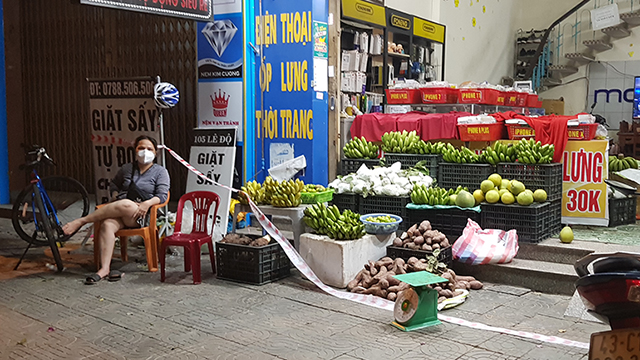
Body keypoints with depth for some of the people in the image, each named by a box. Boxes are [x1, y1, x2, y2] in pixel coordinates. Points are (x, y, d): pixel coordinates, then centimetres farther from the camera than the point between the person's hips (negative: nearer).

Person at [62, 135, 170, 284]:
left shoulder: (160, 171, 11)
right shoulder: (127, 168, 23)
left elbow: (162, 195, -1)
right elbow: (113, 184, 33)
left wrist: (147, 203, -18)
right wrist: (115, 195, 11)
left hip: (140, 214, -3)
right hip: (120, 211, 4)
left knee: (125, 205, -38)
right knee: (107, 225, -31)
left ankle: (81, 221, -28)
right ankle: (104, 269, -39)